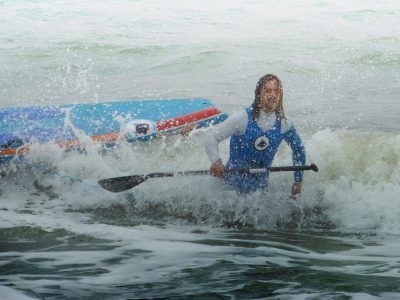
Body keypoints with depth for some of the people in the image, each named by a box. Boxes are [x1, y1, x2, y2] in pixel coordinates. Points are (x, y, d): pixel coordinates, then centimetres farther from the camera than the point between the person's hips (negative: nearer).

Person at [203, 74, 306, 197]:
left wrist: (298, 181, 14)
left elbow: (299, 150, 16)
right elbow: (211, 137, -16)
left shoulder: (285, 126, -3)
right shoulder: (243, 118, -15)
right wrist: (216, 161, -34)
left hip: (260, 186, 4)